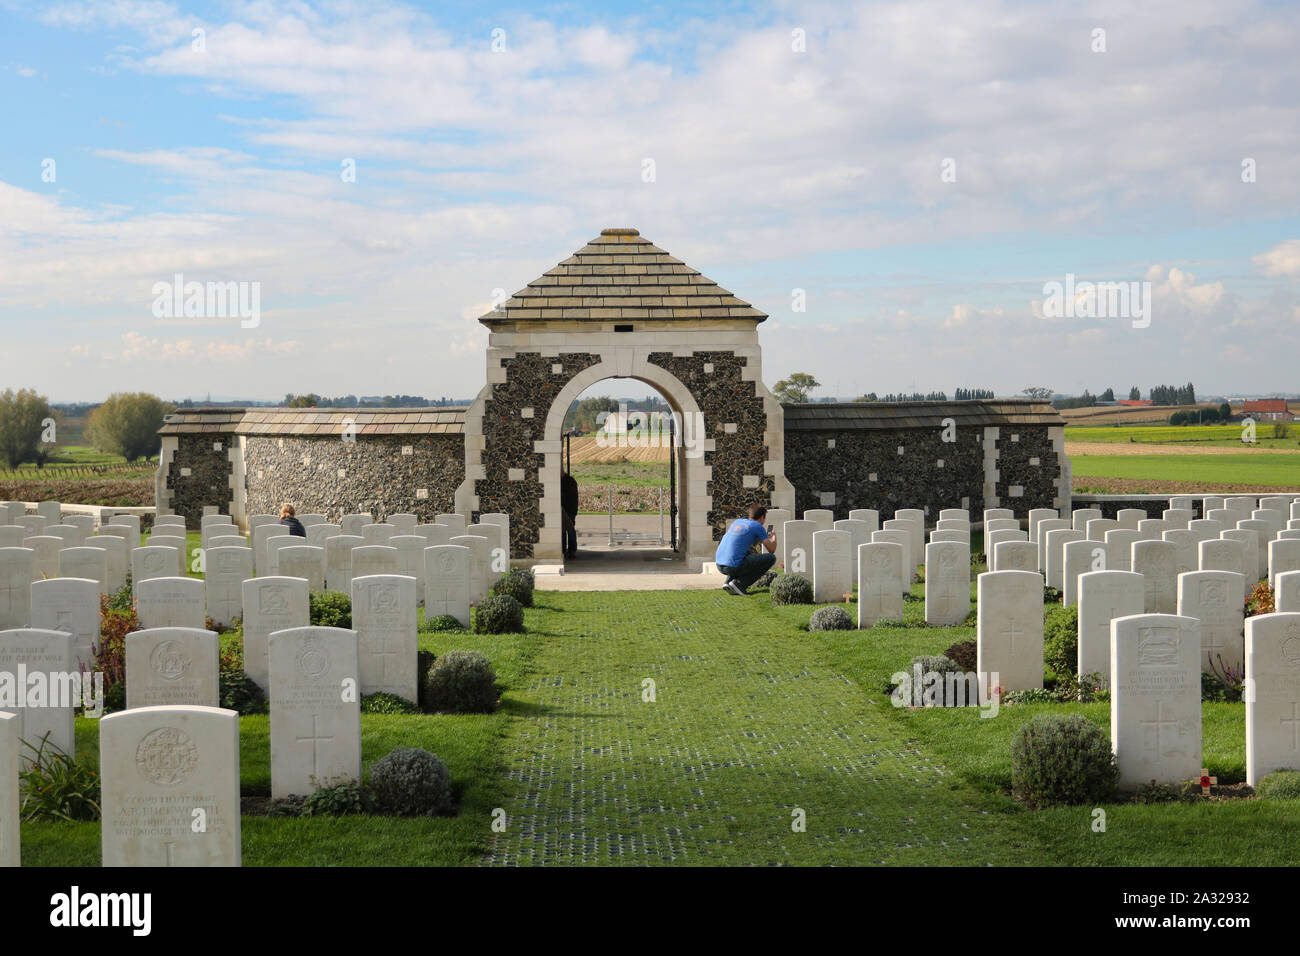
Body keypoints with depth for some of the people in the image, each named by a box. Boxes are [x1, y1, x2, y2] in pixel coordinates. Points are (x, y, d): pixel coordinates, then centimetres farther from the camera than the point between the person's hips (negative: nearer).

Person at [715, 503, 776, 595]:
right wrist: (774, 537, 25)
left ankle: (729, 582, 14)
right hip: (734, 566, -7)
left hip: (720, 565, 8)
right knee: (771, 558, 3)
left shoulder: (737, 521, 20)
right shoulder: (758, 526, 0)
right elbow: (771, 550, 5)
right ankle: (740, 584, -5)